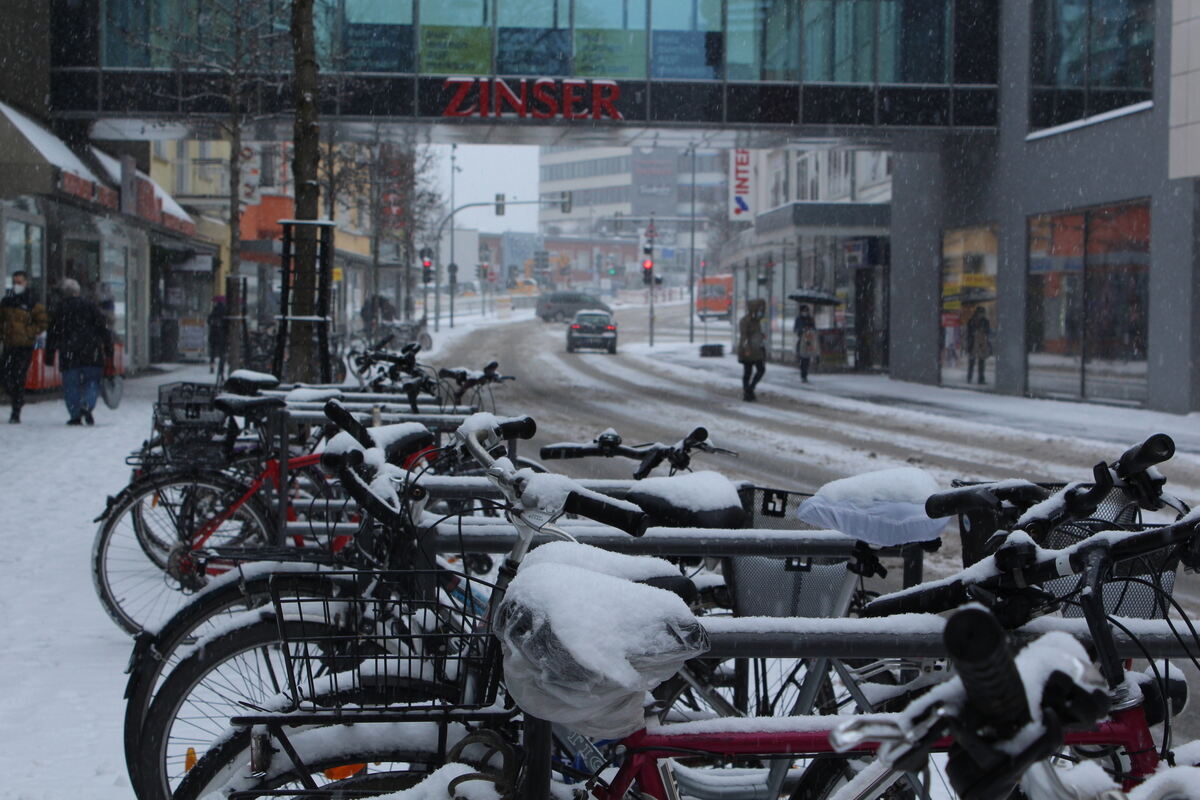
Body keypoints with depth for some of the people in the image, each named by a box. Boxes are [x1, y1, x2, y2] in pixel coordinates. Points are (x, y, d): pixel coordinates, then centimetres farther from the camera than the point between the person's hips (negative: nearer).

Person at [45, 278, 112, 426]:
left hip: (69, 354, -1)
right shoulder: (90, 305, 6)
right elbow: (103, 328, 3)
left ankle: (75, 415, 1)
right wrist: (108, 349, 7)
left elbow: (53, 333, 5)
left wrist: (49, 355, 10)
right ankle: (87, 406, -14)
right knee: (92, 380, 9)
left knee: (71, 385, 6)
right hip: (92, 352, 1)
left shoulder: (60, 308, 4)